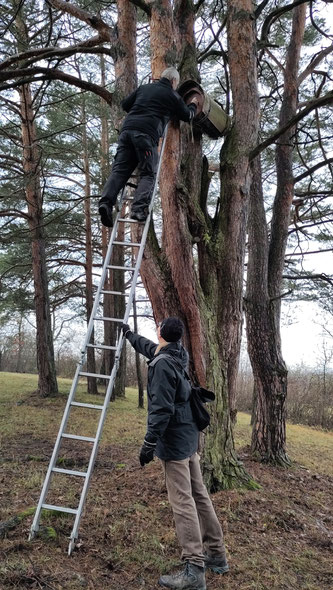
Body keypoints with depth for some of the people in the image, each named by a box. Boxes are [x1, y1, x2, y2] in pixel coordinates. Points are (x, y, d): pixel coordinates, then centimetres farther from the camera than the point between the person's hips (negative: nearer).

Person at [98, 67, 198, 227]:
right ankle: (139, 208, -18)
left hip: (127, 129, 4)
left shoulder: (144, 88, 24)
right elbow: (187, 116, 26)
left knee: (119, 170, 1)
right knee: (148, 174, 1)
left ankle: (106, 201, -17)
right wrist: (193, 105, 47)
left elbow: (125, 104, 26)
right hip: (146, 134, -4)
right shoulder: (173, 96, 13)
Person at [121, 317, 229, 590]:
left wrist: (149, 442, -18)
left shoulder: (163, 364, -19)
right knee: (199, 494, 15)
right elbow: (149, 347, 32)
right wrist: (130, 334, 45)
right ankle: (217, 555, 25)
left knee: (182, 501, -6)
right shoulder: (177, 355, 10)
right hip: (190, 436, 10)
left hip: (174, 440, -10)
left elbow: (161, 408, -23)